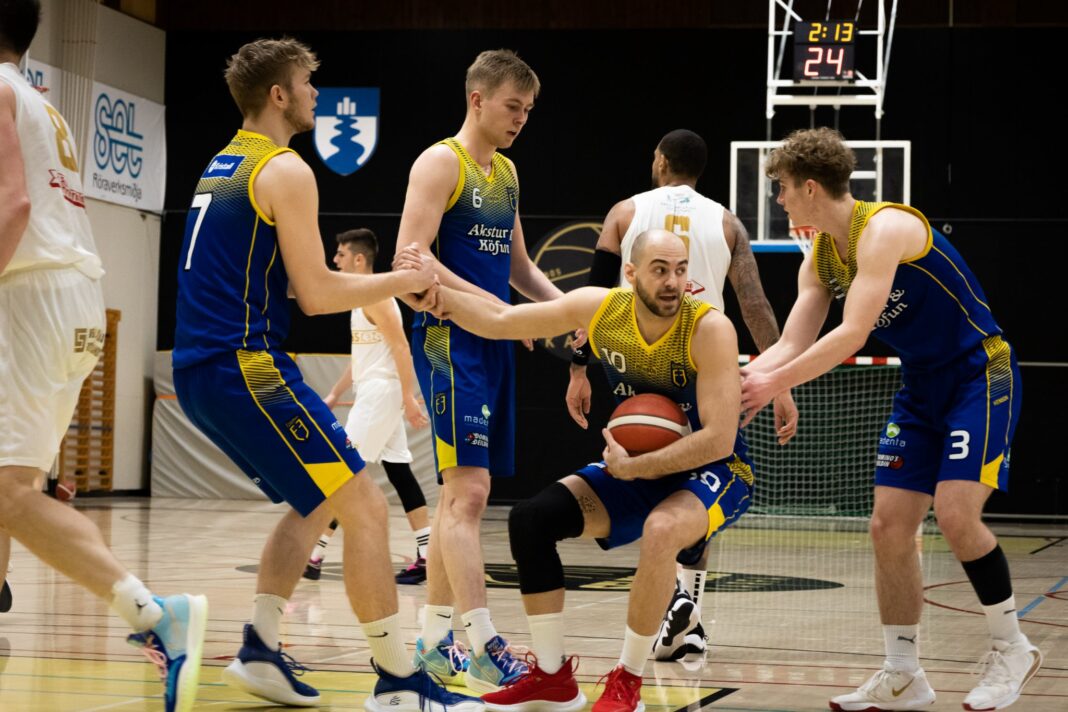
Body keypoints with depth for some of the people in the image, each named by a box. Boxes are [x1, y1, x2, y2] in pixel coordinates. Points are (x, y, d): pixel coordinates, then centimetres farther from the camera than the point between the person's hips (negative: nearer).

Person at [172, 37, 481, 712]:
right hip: (247, 365, -10)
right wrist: (401, 280, -1)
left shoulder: (224, 165, 19)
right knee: (366, 507, -6)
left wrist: (386, 279, 21)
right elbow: (316, 294, -14)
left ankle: (260, 651, 18)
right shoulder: (285, 170, -10)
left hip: (201, 371, 10)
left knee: (317, 500, 23)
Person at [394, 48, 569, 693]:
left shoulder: (507, 172, 17)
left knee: (461, 493, 11)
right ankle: (485, 647, -18)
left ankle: (435, 640, 17)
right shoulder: (441, 163, -7)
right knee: (468, 490, -14)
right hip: (449, 341, -9)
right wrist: (488, 303, -22)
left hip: (493, 345, 9)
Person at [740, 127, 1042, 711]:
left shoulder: (884, 228, -22)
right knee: (888, 527, 1)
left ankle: (1012, 649, 0)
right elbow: (791, 347, 4)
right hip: (922, 387, 9)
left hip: (979, 374, -9)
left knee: (956, 514, -20)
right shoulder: (820, 258, 6)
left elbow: (852, 335, -29)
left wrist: (773, 385, -28)